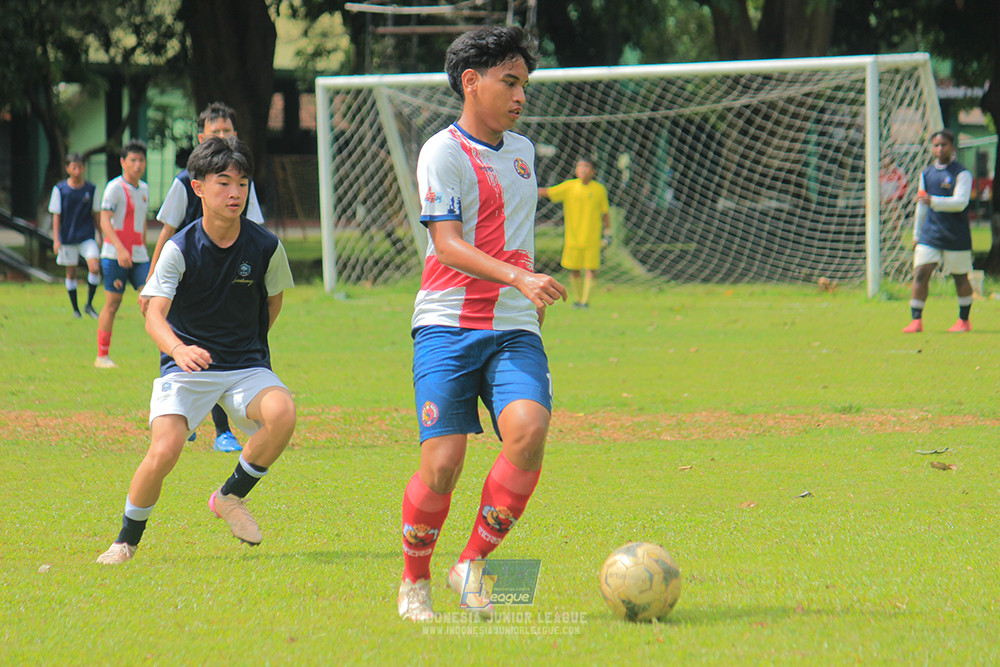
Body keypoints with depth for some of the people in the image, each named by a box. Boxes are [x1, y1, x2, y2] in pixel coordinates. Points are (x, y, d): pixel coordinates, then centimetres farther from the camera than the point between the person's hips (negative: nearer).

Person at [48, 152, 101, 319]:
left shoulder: (91, 189, 3)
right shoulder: (60, 189, -1)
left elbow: (96, 215, 10)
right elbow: (56, 216, 0)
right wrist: (56, 240, -7)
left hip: (87, 237, 0)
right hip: (68, 239, 0)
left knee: (95, 268, -16)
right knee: (71, 273, 5)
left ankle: (89, 305, 2)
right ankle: (75, 309, 20)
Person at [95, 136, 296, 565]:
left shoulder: (266, 247, -6)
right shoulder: (180, 249, -13)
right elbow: (154, 315, -25)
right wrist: (179, 349, -44)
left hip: (246, 365, 2)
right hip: (185, 365, -2)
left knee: (282, 412, -30)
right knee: (164, 450, -25)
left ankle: (231, 497, -4)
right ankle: (126, 541, 2)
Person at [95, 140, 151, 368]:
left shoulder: (143, 189, 14)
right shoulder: (115, 188, -9)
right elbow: (105, 221, -17)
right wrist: (120, 248, -29)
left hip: (139, 255, 6)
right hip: (115, 255, -6)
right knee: (112, 304, -2)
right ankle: (102, 356, 6)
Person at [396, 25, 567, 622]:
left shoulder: (522, 150, 17)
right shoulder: (444, 153, -5)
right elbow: (448, 244, -17)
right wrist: (519, 278, -29)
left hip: (514, 331, 5)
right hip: (449, 326, -5)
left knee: (528, 431, -21)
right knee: (443, 461, -12)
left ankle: (472, 565, -6)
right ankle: (415, 583, 13)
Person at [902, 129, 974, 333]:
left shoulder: (962, 174, -6)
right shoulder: (926, 174, 12)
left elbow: (960, 202, -19)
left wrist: (933, 201, -32)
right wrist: (916, 235, 21)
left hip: (956, 238, -4)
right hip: (929, 236, 4)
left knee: (960, 278, 6)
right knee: (920, 274, -9)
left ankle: (964, 321, 21)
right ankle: (916, 321, -9)